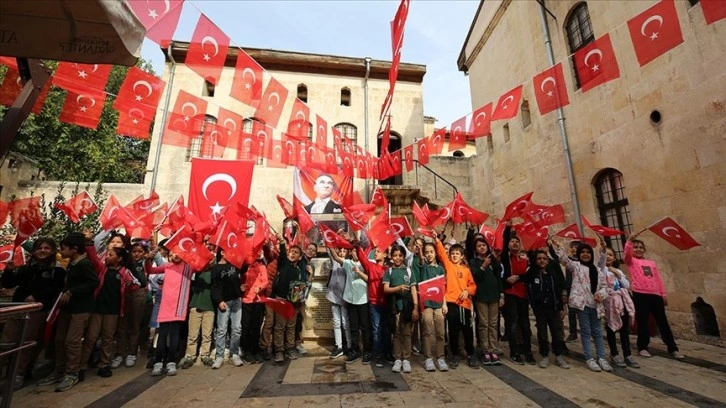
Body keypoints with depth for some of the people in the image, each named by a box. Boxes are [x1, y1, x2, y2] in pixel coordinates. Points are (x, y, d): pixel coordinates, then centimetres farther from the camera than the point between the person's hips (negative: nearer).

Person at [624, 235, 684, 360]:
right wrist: (629, 242, -30)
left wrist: (663, 294, 12)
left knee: (663, 322, 9)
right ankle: (642, 348, 11)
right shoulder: (631, 261, 5)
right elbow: (626, 254, -17)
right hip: (640, 295, -4)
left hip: (655, 295, 4)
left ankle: (673, 349, 18)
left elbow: (658, 279, 18)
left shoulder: (652, 263, 19)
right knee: (642, 322, 2)